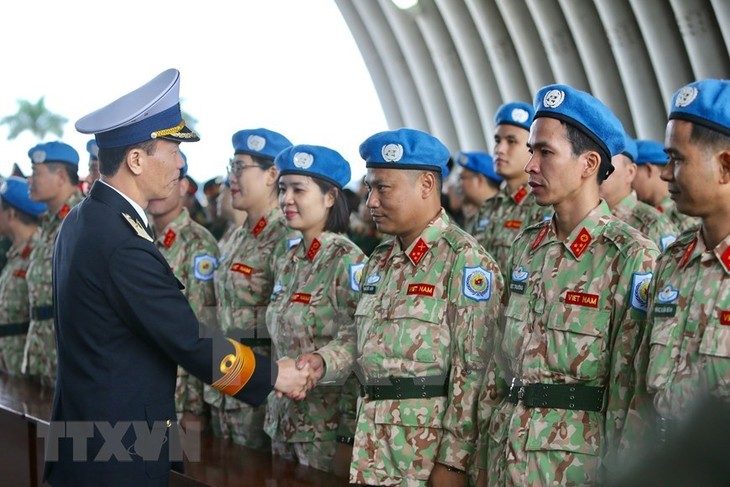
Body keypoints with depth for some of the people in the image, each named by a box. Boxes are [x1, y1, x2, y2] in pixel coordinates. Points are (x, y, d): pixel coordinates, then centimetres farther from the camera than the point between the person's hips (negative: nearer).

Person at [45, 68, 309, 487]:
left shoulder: (83, 221, 7)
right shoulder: (122, 244, -23)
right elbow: (191, 343, -20)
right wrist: (272, 375, -7)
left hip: (85, 432, 9)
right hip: (117, 452, -9)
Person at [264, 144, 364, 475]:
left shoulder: (348, 262, -14)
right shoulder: (286, 263, 9)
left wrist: (349, 439, -18)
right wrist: (274, 415, 15)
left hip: (328, 427, -7)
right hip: (284, 423, 7)